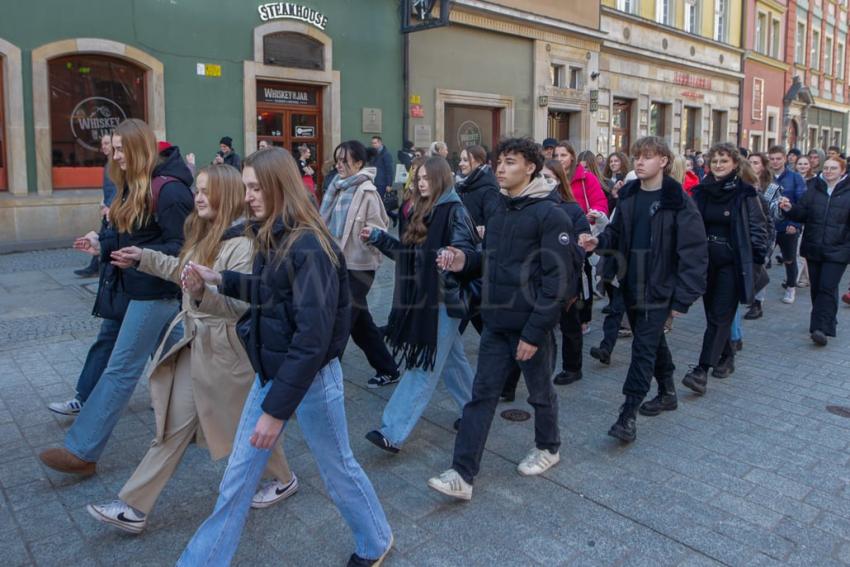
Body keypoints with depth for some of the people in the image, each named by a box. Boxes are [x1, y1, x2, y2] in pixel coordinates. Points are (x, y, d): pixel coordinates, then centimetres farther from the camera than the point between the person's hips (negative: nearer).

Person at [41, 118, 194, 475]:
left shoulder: (169, 189, -18)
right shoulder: (134, 185, 12)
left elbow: (182, 247, -19)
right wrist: (103, 245, 1)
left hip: (156, 292, -10)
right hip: (141, 287, 10)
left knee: (121, 369, -4)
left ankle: (82, 452, 3)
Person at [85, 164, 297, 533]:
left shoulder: (241, 245, -20)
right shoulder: (203, 234, 8)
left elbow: (242, 304, -23)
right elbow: (184, 271, 25)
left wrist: (206, 289, -37)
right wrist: (144, 258, 24)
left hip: (222, 345, -8)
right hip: (192, 340, 9)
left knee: (245, 421, 10)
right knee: (174, 425, 13)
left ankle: (283, 480, 34)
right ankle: (134, 508, 21)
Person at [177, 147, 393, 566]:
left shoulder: (309, 248, -23)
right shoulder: (272, 238, 3)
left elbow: (312, 338, -26)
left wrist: (276, 410, -25)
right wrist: (218, 279, 5)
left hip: (311, 378, -7)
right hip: (271, 372, 8)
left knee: (336, 467, 14)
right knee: (237, 476, 14)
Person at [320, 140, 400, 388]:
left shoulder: (367, 192, -14)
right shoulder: (340, 188, 8)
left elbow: (378, 229, -15)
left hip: (358, 266, -8)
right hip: (340, 263, 8)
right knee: (360, 322, 16)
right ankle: (387, 369, 30)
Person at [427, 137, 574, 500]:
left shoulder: (550, 215, -14)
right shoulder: (499, 211, 10)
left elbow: (558, 279, -18)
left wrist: (535, 332, -19)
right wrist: (464, 262, -3)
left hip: (530, 326, -6)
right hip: (496, 324, 7)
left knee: (540, 393, 14)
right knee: (481, 396, 5)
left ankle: (548, 448, 40)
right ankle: (462, 474, 10)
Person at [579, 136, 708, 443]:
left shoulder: (677, 200, -13)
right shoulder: (628, 195, 7)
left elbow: (693, 251, -14)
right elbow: (617, 232, 15)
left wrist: (684, 296, -17)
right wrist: (598, 241, -8)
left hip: (659, 287, -6)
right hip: (631, 283, 7)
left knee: (644, 346, -7)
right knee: (652, 340, 19)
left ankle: (628, 413, -2)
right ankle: (667, 392, 38)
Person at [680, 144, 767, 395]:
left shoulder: (744, 193, -6)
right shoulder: (702, 191, 4)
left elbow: (758, 228, -4)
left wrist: (755, 262, -9)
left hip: (732, 263, -5)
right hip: (706, 261, 5)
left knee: (720, 316, -6)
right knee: (712, 314, 12)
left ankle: (701, 370, -9)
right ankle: (726, 357, 32)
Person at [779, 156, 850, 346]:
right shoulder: (814, 188, 8)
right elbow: (802, 214, 6)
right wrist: (789, 209, -13)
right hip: (813, 248, 4)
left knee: (828, 288, -10)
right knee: (816, 287, 11)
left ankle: (821, 328, -12)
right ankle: (828, 322, 27)